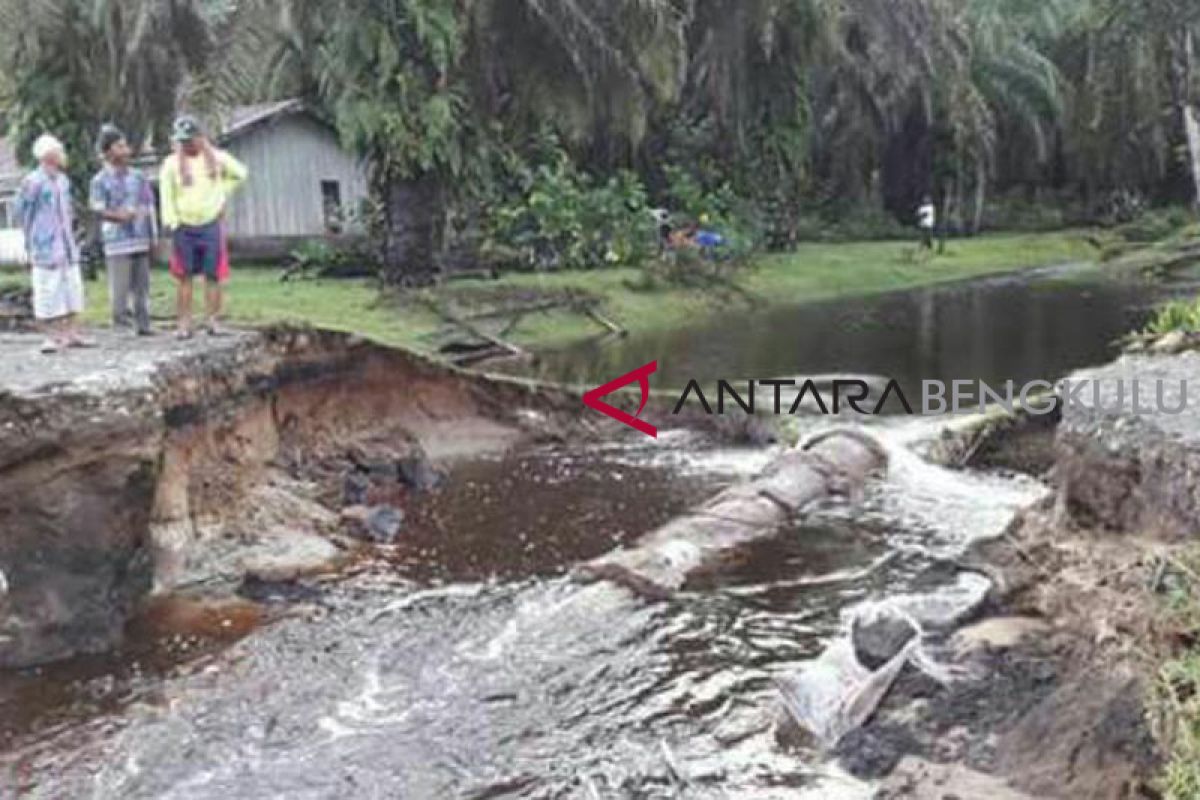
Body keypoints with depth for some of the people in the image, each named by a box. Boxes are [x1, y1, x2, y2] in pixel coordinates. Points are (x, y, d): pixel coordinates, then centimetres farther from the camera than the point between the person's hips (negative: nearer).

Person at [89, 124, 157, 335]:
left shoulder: (138, 177, 12)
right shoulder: (100, 181, 0)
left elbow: (149, 207, 15)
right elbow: (97, 209, -8)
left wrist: (153, 237, 12)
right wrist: (117, 216, -26)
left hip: (141, 240, 4)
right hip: (117, 241, -4)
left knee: (142, 285, 7)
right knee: (120, 285, -6)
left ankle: (143, 324, 13)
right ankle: (120, 318, 3)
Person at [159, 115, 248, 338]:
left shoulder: (217, 158, 3)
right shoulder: (172, 163, 0)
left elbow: (240, 174, 18)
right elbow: (167, 195, -1)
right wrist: (171, 223, -9)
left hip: (211, 225, 1)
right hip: (184, 227, -1)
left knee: (213, 276, 1)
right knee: (184, 277, 1)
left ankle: (211, 320, 9)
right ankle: (184, 324, 4)